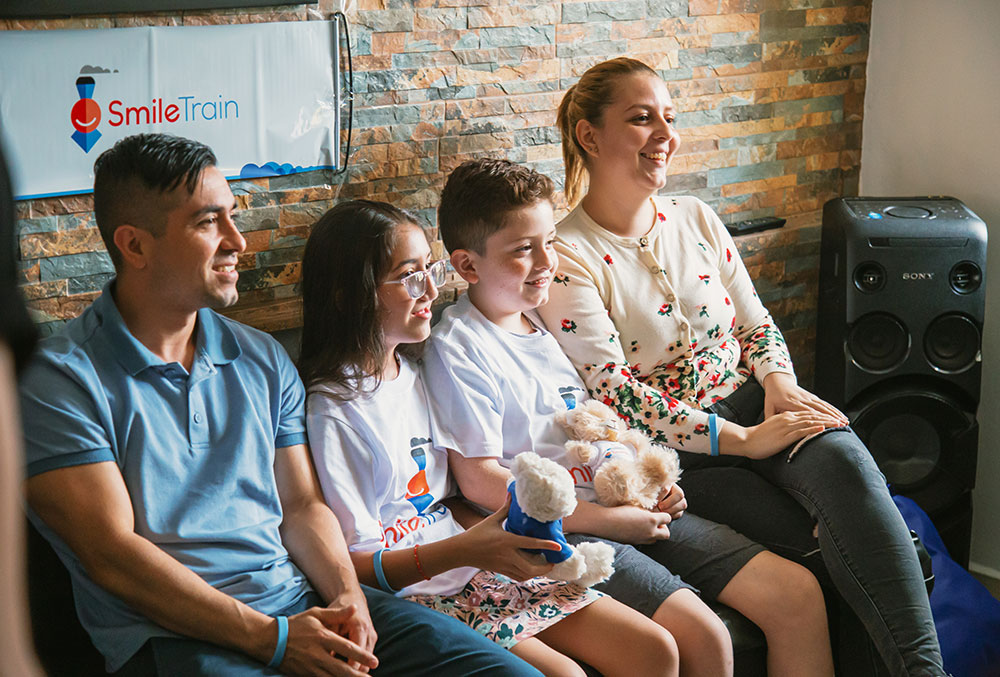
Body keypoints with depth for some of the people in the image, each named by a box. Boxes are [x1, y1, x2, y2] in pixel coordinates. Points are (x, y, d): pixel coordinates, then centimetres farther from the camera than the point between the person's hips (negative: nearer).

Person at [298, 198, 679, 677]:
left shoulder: (414, 374, 12)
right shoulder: (332, 410, -14)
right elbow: (351, 565, -16)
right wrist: (464, 549, -26)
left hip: (472, 570, 8)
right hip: (408, 596, -8)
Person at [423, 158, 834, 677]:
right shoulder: (457, 347, -7)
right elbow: (480, 480, -14)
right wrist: (609, 520, -15)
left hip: (630, 510, 8)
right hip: (558, 530, -8)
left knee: (799, 594, -3)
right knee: (703, 635, -26)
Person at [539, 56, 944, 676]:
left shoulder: (696, 218, 12)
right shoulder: (567, 259, -9)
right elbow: (615, 396, -15)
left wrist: (779, 383, -7)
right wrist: (743, 439, -20)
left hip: (745, 400, 4)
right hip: (668, 449, -4)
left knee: (841, 460, -29)